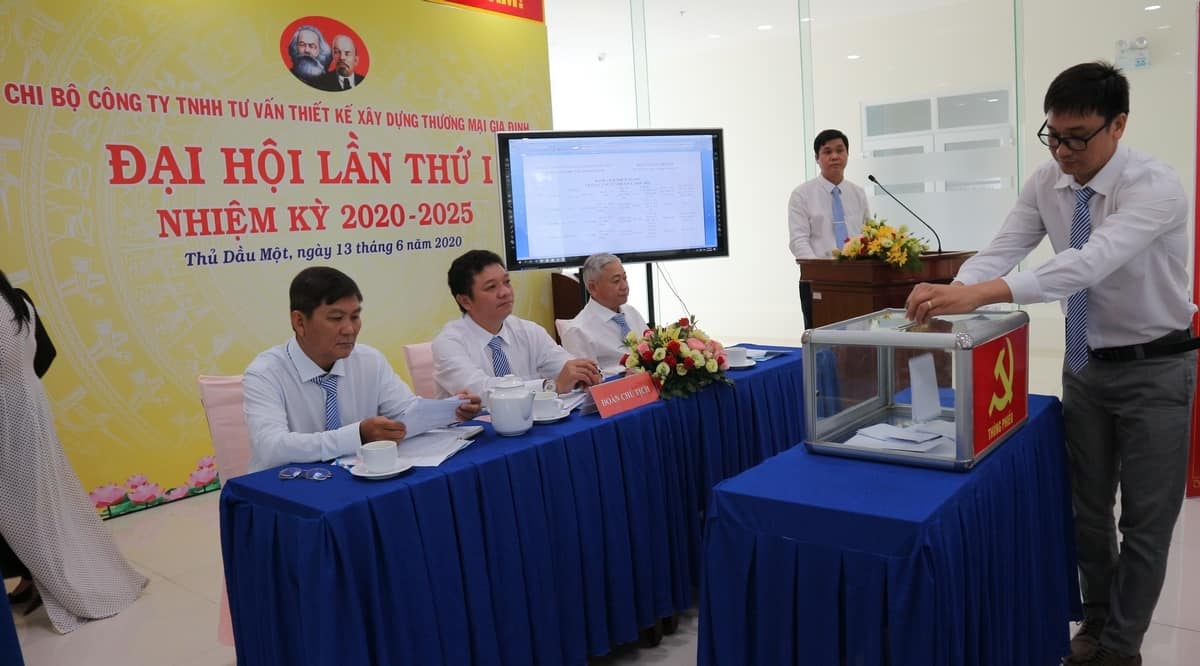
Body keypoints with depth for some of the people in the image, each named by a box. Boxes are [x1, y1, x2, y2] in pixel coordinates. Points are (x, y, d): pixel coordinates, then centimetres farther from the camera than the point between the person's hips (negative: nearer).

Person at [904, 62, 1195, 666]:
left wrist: (982, 294, -52)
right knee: (1087, 507, 15)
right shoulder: (1046, 183, -6)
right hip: (1085, 362, 5)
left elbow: (1093, 262, -41)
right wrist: (951, 291, -37)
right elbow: (1002, 250, -15)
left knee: (1146, 519, 5)